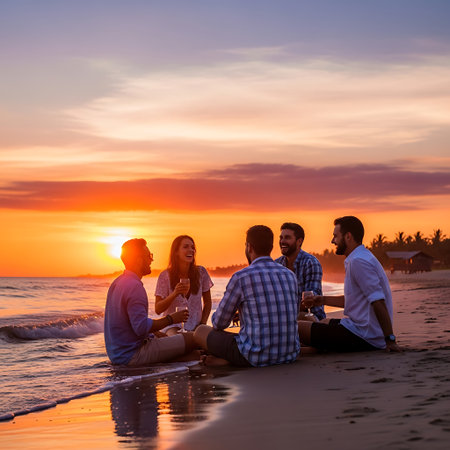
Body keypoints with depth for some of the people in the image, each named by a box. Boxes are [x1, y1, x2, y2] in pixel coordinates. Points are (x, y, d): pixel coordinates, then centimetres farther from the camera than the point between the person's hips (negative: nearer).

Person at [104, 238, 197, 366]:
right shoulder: (134, 286, -19)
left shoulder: (117, 282, 14)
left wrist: (158, 334, 17)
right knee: (191, 339, -15)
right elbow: (141, 327, -25)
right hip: (132, 355, -11)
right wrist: (170, 319, -12)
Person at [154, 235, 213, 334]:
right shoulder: (165, 276, -5)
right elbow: (158, 309, -6)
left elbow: (207, 302, 12)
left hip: (195, 326, 3)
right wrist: (174, 294, -21)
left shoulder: (201, 272, 1)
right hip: (173, 325, -3)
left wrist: (202, 324, -1)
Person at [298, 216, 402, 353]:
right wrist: (323, 300, 21)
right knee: (323, 322, 32)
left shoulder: (358, 261, -18)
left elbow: (378, 301, -24)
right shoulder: (363, 257, 16)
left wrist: (390, 340, -26)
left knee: (297, 328, -13)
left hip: (362, 337, -11)